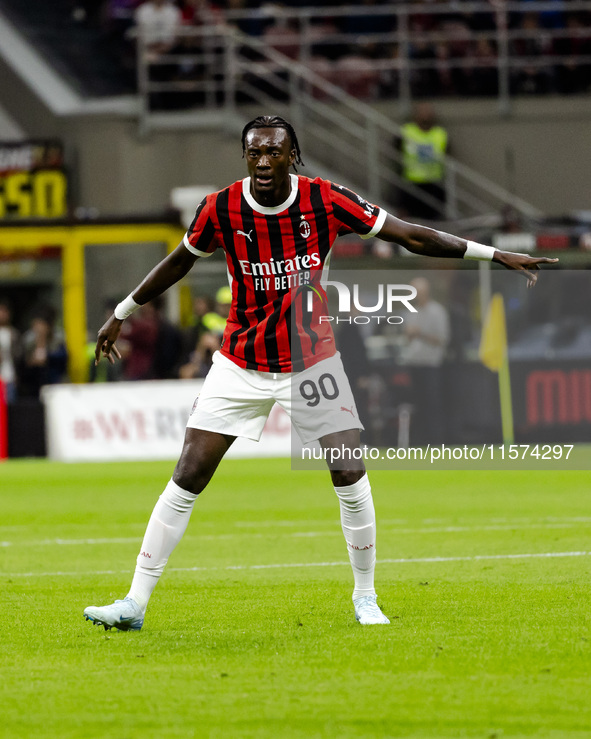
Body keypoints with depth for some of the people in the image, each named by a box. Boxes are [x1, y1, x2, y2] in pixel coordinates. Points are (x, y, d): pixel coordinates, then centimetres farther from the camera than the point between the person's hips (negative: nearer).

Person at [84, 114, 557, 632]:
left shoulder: (327, 201, -13)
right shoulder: (221, 210, -11)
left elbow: (412, 236, -7)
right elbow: (179, 262, 8)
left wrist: (495, 255, -10)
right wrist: (123, 314, 17)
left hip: (312, 359, 0)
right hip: (241, 365, 0)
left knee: (350, 476, -9)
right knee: (187, 479, -6)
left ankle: (366, 598, 11)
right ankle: (135, 604, -1)